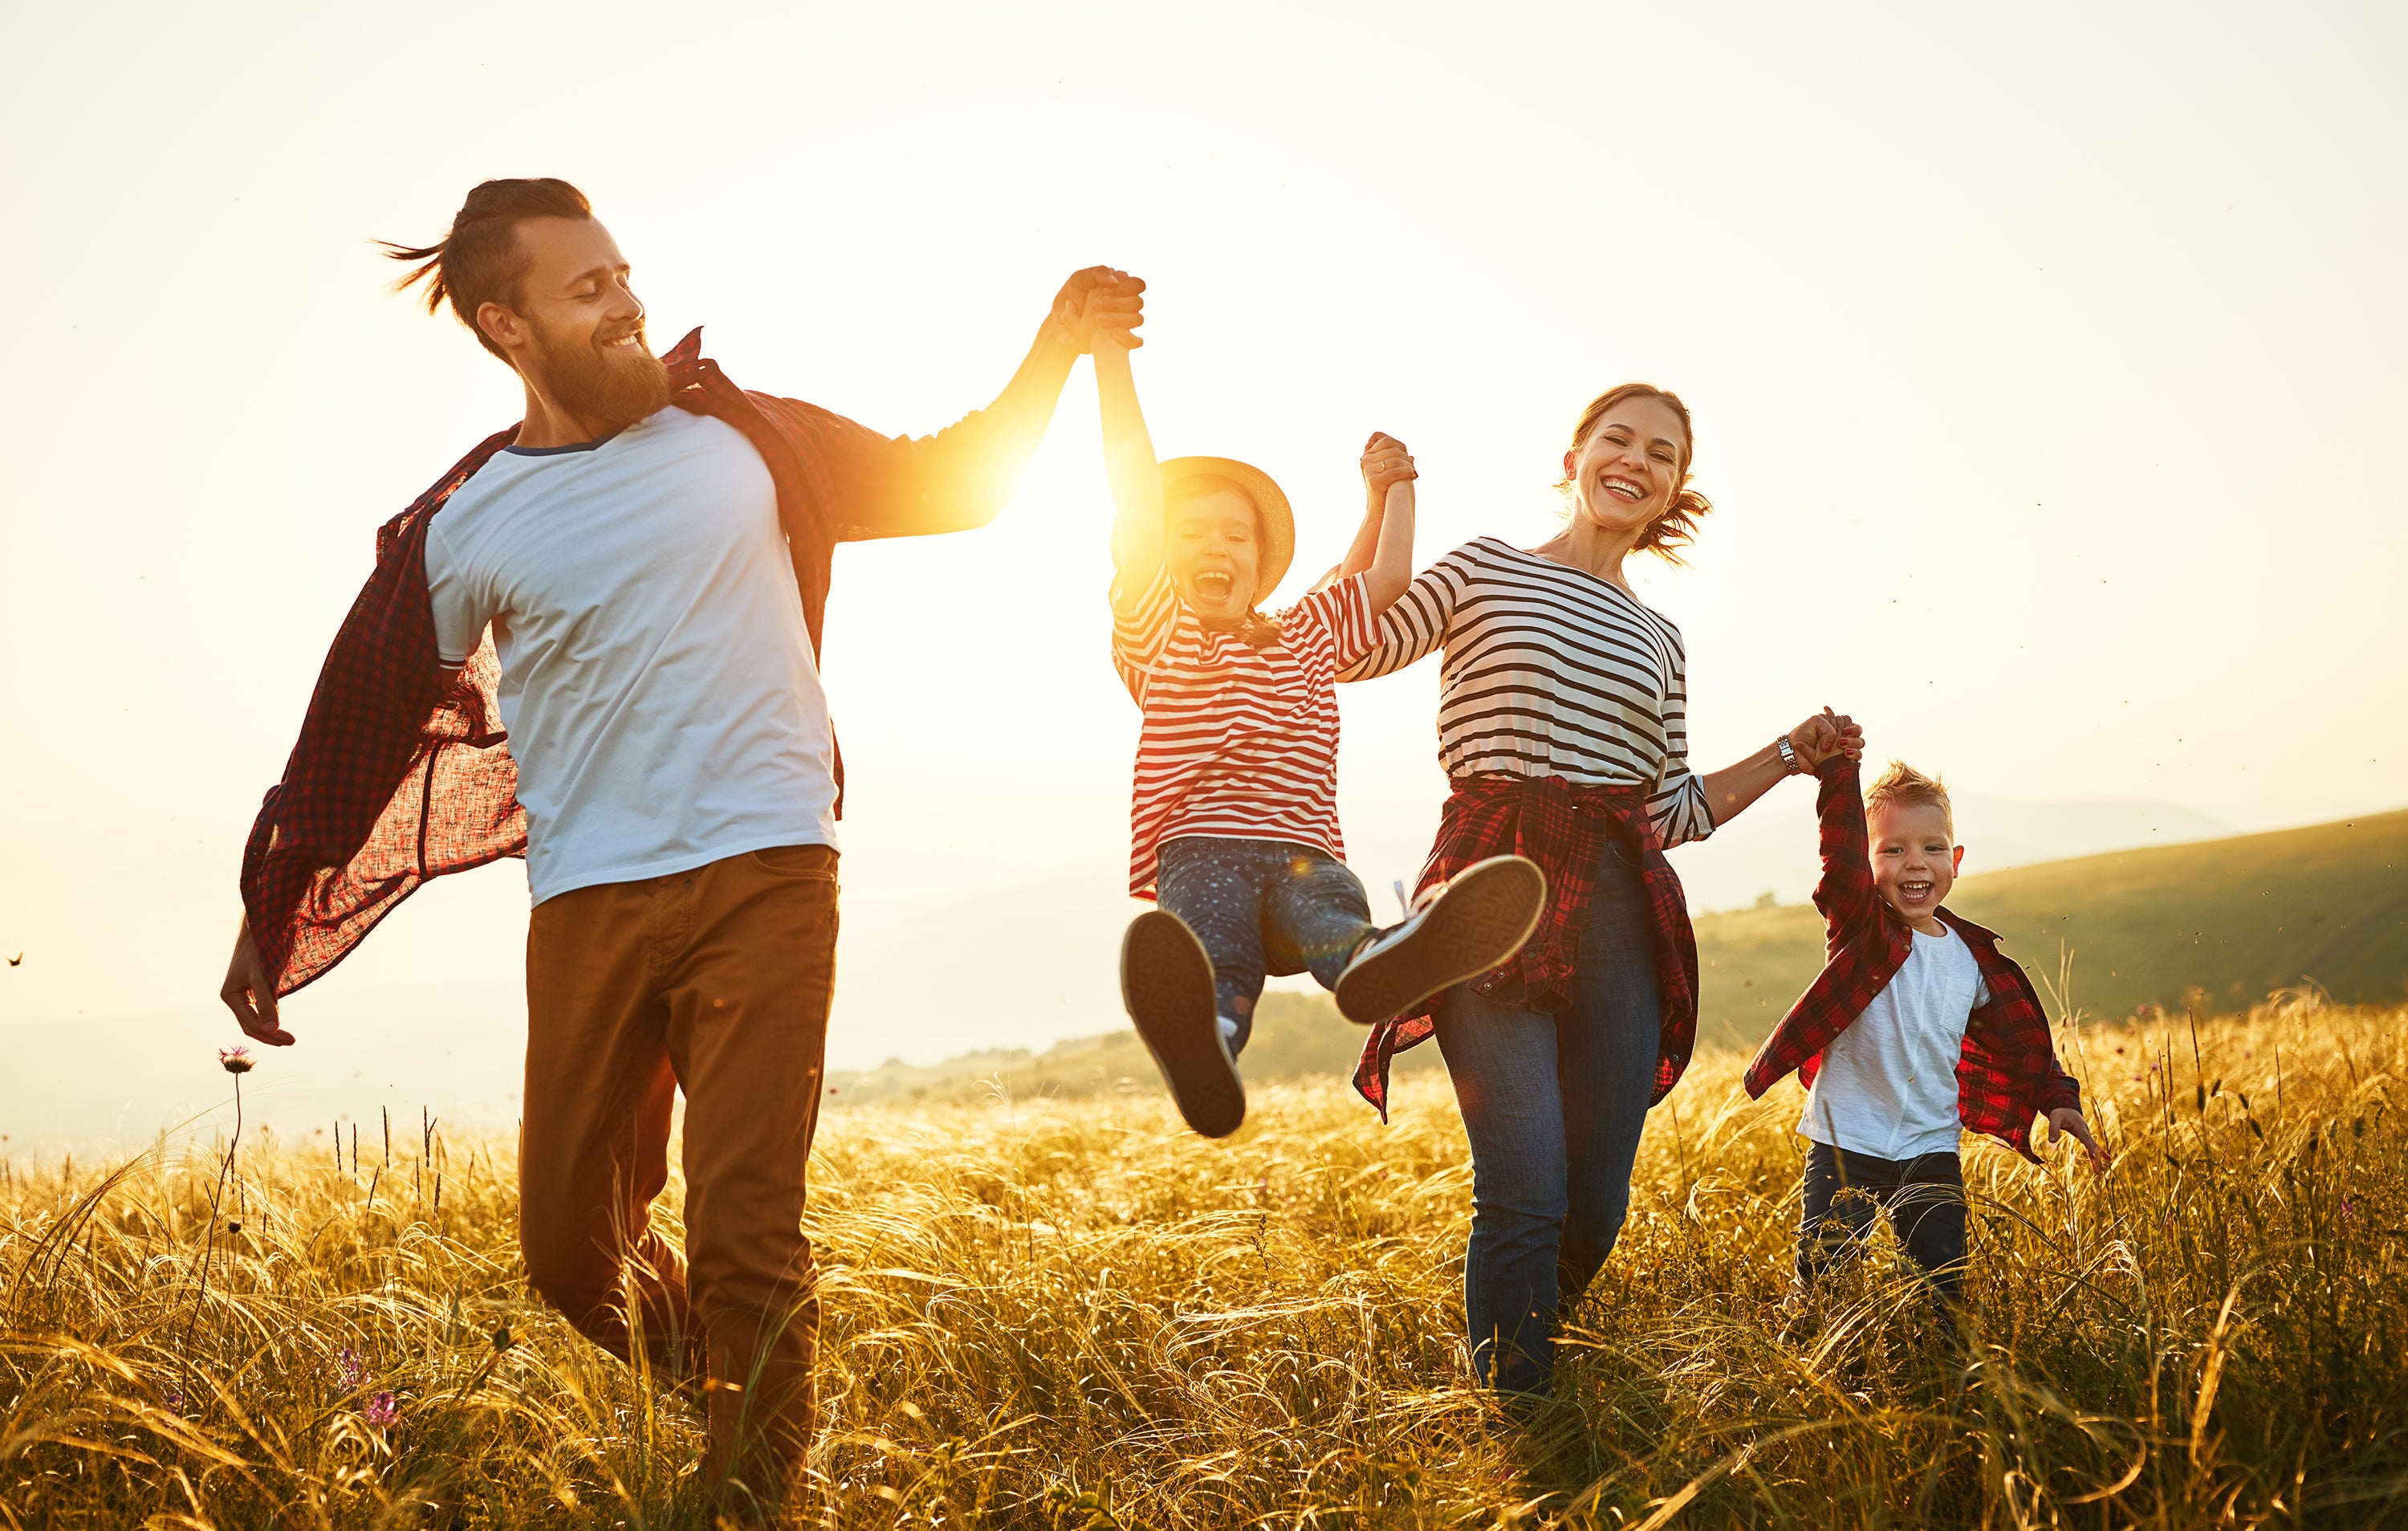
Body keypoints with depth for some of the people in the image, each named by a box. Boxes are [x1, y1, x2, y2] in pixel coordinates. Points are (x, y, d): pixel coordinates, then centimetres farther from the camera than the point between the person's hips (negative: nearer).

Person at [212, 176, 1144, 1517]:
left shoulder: (739, 438, 5)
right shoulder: (467, 527, 3)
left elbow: (953, 481, 14)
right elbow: (365, 727, 11)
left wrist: (1059, 348, 2)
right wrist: (273, 914, 15)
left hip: (765, 876, -1)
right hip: (588, 904, 2)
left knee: (749, 1233, -9)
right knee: (570, 1245, 8)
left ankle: (757, 1493, 5)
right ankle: (690, 1370, 38)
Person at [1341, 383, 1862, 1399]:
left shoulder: (1657, 642, 21)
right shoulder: (1485, 570, 10)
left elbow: (1674, 813, 20)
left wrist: (1791, 755, 14)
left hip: (1616, 906, 5)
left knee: (1598, 1206, 2)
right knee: (1527, 1192, -14)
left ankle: (1509, 1345, 27)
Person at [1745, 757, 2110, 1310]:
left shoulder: (1973, 958, 6)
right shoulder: (1861, 931, -6)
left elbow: (2022, 1041, 20)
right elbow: (1842, 853, -24)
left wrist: (2059, 1100, 9)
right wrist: (1838, 767, -32)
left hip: (1932, 1154, 4)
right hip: (1846, 1146, -3)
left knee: (1944, 1294, 3)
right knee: (1824, 1285, -3)